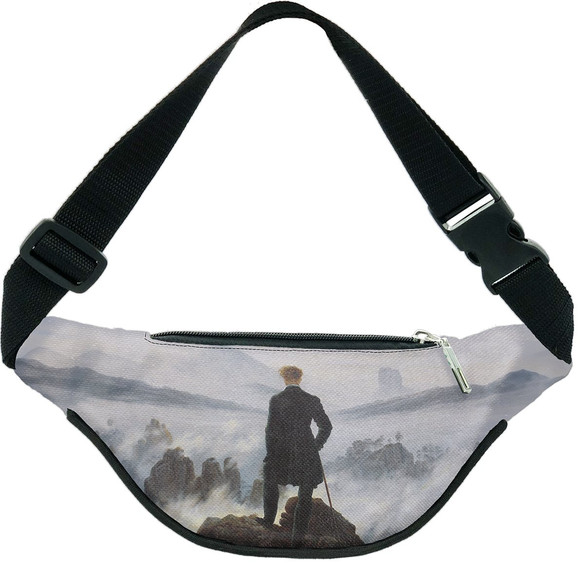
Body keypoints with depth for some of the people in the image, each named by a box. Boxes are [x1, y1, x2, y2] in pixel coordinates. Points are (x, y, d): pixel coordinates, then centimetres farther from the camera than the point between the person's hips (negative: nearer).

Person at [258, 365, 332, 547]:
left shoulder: (276, 399, -8)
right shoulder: (312, 400, -5)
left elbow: (271, 429, -8)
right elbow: (326, 426, -1)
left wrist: (270, 455, 2)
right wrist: (317, 444, 15)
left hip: (282, 452, 0)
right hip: (306, 452, 0)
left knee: (270, 481, 29)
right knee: (305, 496, 12)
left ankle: (269, 519, 43)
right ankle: (298, 537, 15)